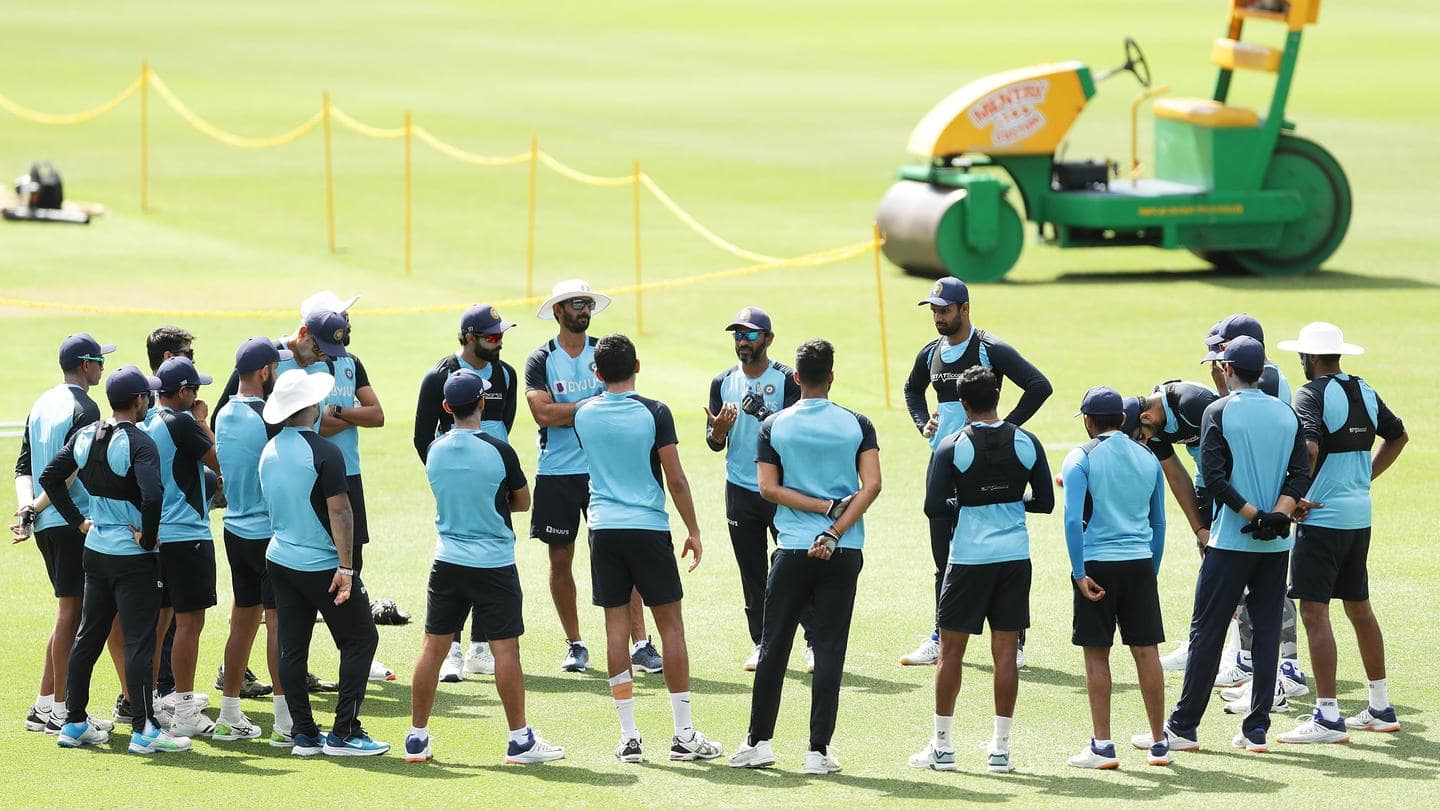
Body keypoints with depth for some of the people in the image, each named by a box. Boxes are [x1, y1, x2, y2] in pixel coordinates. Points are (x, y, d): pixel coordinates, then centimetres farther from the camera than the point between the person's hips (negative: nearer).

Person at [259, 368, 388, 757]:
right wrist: (346, 568, -18)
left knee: (291, 647, 8)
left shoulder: (269, 452, 4)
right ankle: (344, 732, -2)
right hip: (323, 565, -7)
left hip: (280, 561, 7)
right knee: (360, 639, 3)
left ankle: (302, 733, 9)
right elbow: (339, 513, -20)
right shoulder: (323, 453, -18)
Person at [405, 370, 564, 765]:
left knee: (433, 647, 9)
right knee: (505, 648, 1)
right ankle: (520, 739, 4)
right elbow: (523, 502, 0)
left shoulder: (435, 451, 0)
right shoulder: (498, 452, -13)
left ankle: (417, 737, 13)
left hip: (448, 563, 4)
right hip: (494, 564, -4)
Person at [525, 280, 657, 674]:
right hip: (556, 474, 0)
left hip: (603, 470, 0)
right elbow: (542, 412, -12)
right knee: (560, 560, 6)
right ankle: (574, 645, 17)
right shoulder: (541, 360, 1)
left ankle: (640, 643, -9)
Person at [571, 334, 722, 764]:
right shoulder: (654, 413, -9)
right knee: (671, 625, 4)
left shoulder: (584, 413, 1)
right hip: (649, 527, -3)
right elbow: (676, 480, -8)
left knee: (616, 627, 5)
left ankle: (628, 737, 3)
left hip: (603, 530, 3)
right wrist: (693, 531, 3)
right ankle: (684, 735, 3)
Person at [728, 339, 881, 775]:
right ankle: (818, 750, -1)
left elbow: (769, 488, -6)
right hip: (844, 553, 0)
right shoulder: (856, 425, 0)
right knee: (829, 649, 1)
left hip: (793, 549, 0)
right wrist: (834, 531, -12)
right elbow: (872, 485, -9)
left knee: (774, 645, 10)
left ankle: (759, 741, 13)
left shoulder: (774, 426, 1)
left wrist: (827, 507, -5)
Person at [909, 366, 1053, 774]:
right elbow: (1046, 502, 4)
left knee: (951, 650, 7)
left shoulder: (952, 447, -9)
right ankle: (1001, 747, 6)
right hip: (1015, 556, 3)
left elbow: (934, 507, -11)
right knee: (1005, 652, 6)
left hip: (968, 557, -2)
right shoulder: (1027, 443, -1)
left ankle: (942, 747, 9)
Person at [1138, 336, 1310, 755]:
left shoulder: (1220, 411, -5)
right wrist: (1277, 514, -10)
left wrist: (1250, 514, -15)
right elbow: (1301, 475, 1)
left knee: (1207, 631, 0)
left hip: (1231, 542, -4)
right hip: (1276, 545, 4)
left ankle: (1183, 727, 1)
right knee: (1267, 631, 7)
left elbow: (1213, 476, -15)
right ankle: (1256, 729, 6)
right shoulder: (1287, 414, 8)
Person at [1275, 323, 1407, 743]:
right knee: (1359, 608, 18)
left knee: (1315, 613, -7)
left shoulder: (1312, 395, -13)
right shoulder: (1363, 391, 11)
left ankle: (1328, 717, -11)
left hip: (1322, 517, -8)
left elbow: (1309, 448, -28)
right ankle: (1381, 708, 25)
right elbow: (1397, 436, 25)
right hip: (1360, 516, 8)